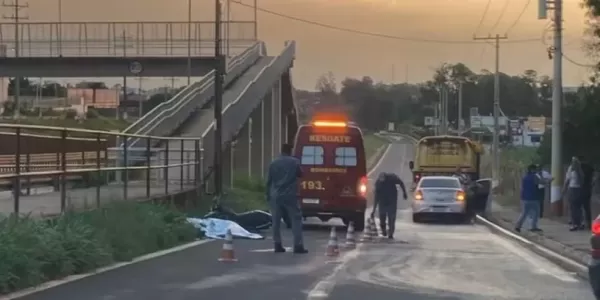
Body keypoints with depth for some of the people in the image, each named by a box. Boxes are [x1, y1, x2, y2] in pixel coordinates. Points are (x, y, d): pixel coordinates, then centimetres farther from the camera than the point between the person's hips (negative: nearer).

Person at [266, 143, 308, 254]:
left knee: (276, 221, 9)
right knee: (296, 219, 2)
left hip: (276, 196, 2)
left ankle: (277, 245, 7)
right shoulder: (294, 161, -2)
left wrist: (268, 195, 12)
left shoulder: (273, 163, 2)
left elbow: (269, 181, 4)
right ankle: (298, 246, -5)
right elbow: (300, 174, 13)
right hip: (290, 196, -2)